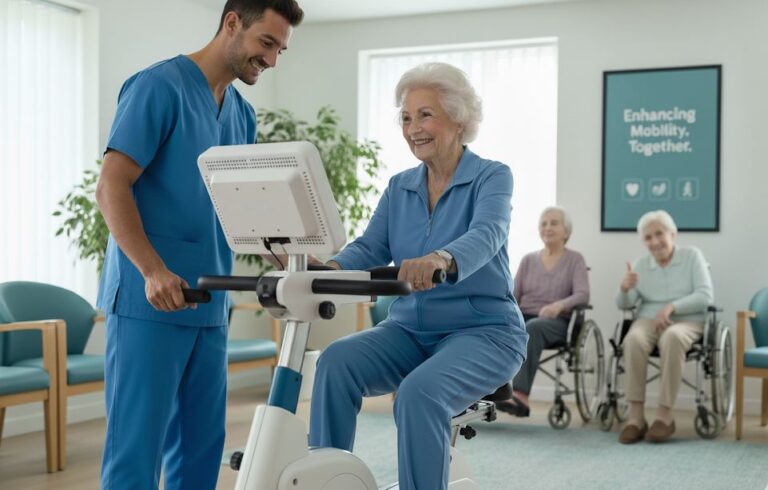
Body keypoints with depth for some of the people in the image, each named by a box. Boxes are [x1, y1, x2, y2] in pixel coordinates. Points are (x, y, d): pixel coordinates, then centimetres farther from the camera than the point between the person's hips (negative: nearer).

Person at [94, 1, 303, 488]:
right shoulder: (158, 86, -8)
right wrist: (154, 271, -24)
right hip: (150, 302, -7)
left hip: (210, 306, 8)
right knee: (137, 447, -4)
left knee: (201, 448, 10)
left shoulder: (243, 114, 15)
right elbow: (111, 187, -14)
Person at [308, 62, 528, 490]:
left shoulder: (492, 177, -6)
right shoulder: (400, 187, 11)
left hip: (482, 331, -5)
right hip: (410, 330, 5)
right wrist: (330, 268, -25)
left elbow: (485, 236, -26)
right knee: (337, 361, -24)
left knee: (421, 392, -34)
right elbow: (370, 246, -2)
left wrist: (441, 259, -50)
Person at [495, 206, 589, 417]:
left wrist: (559, 304, -29)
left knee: (532, 328, -39)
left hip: (556, 322, -3)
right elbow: (513, 296, 11)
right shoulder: (528, 260, 18)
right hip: (523, 318, 3)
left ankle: (520, 394, -52)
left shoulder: (575, 259, 8)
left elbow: (582, 295, -8)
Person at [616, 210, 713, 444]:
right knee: (634, 339, -34)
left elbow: (705, 296, -8)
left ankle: (665, 414, -31)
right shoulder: (641, 264, 10)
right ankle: (636, 416, -31)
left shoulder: (692, 256, 2)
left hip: (686, 321, -2)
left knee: (672, 338, -39)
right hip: (648, 319, 2)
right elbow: (624, 304, 1)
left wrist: (672, 307, -21)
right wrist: (625, 288, -22)